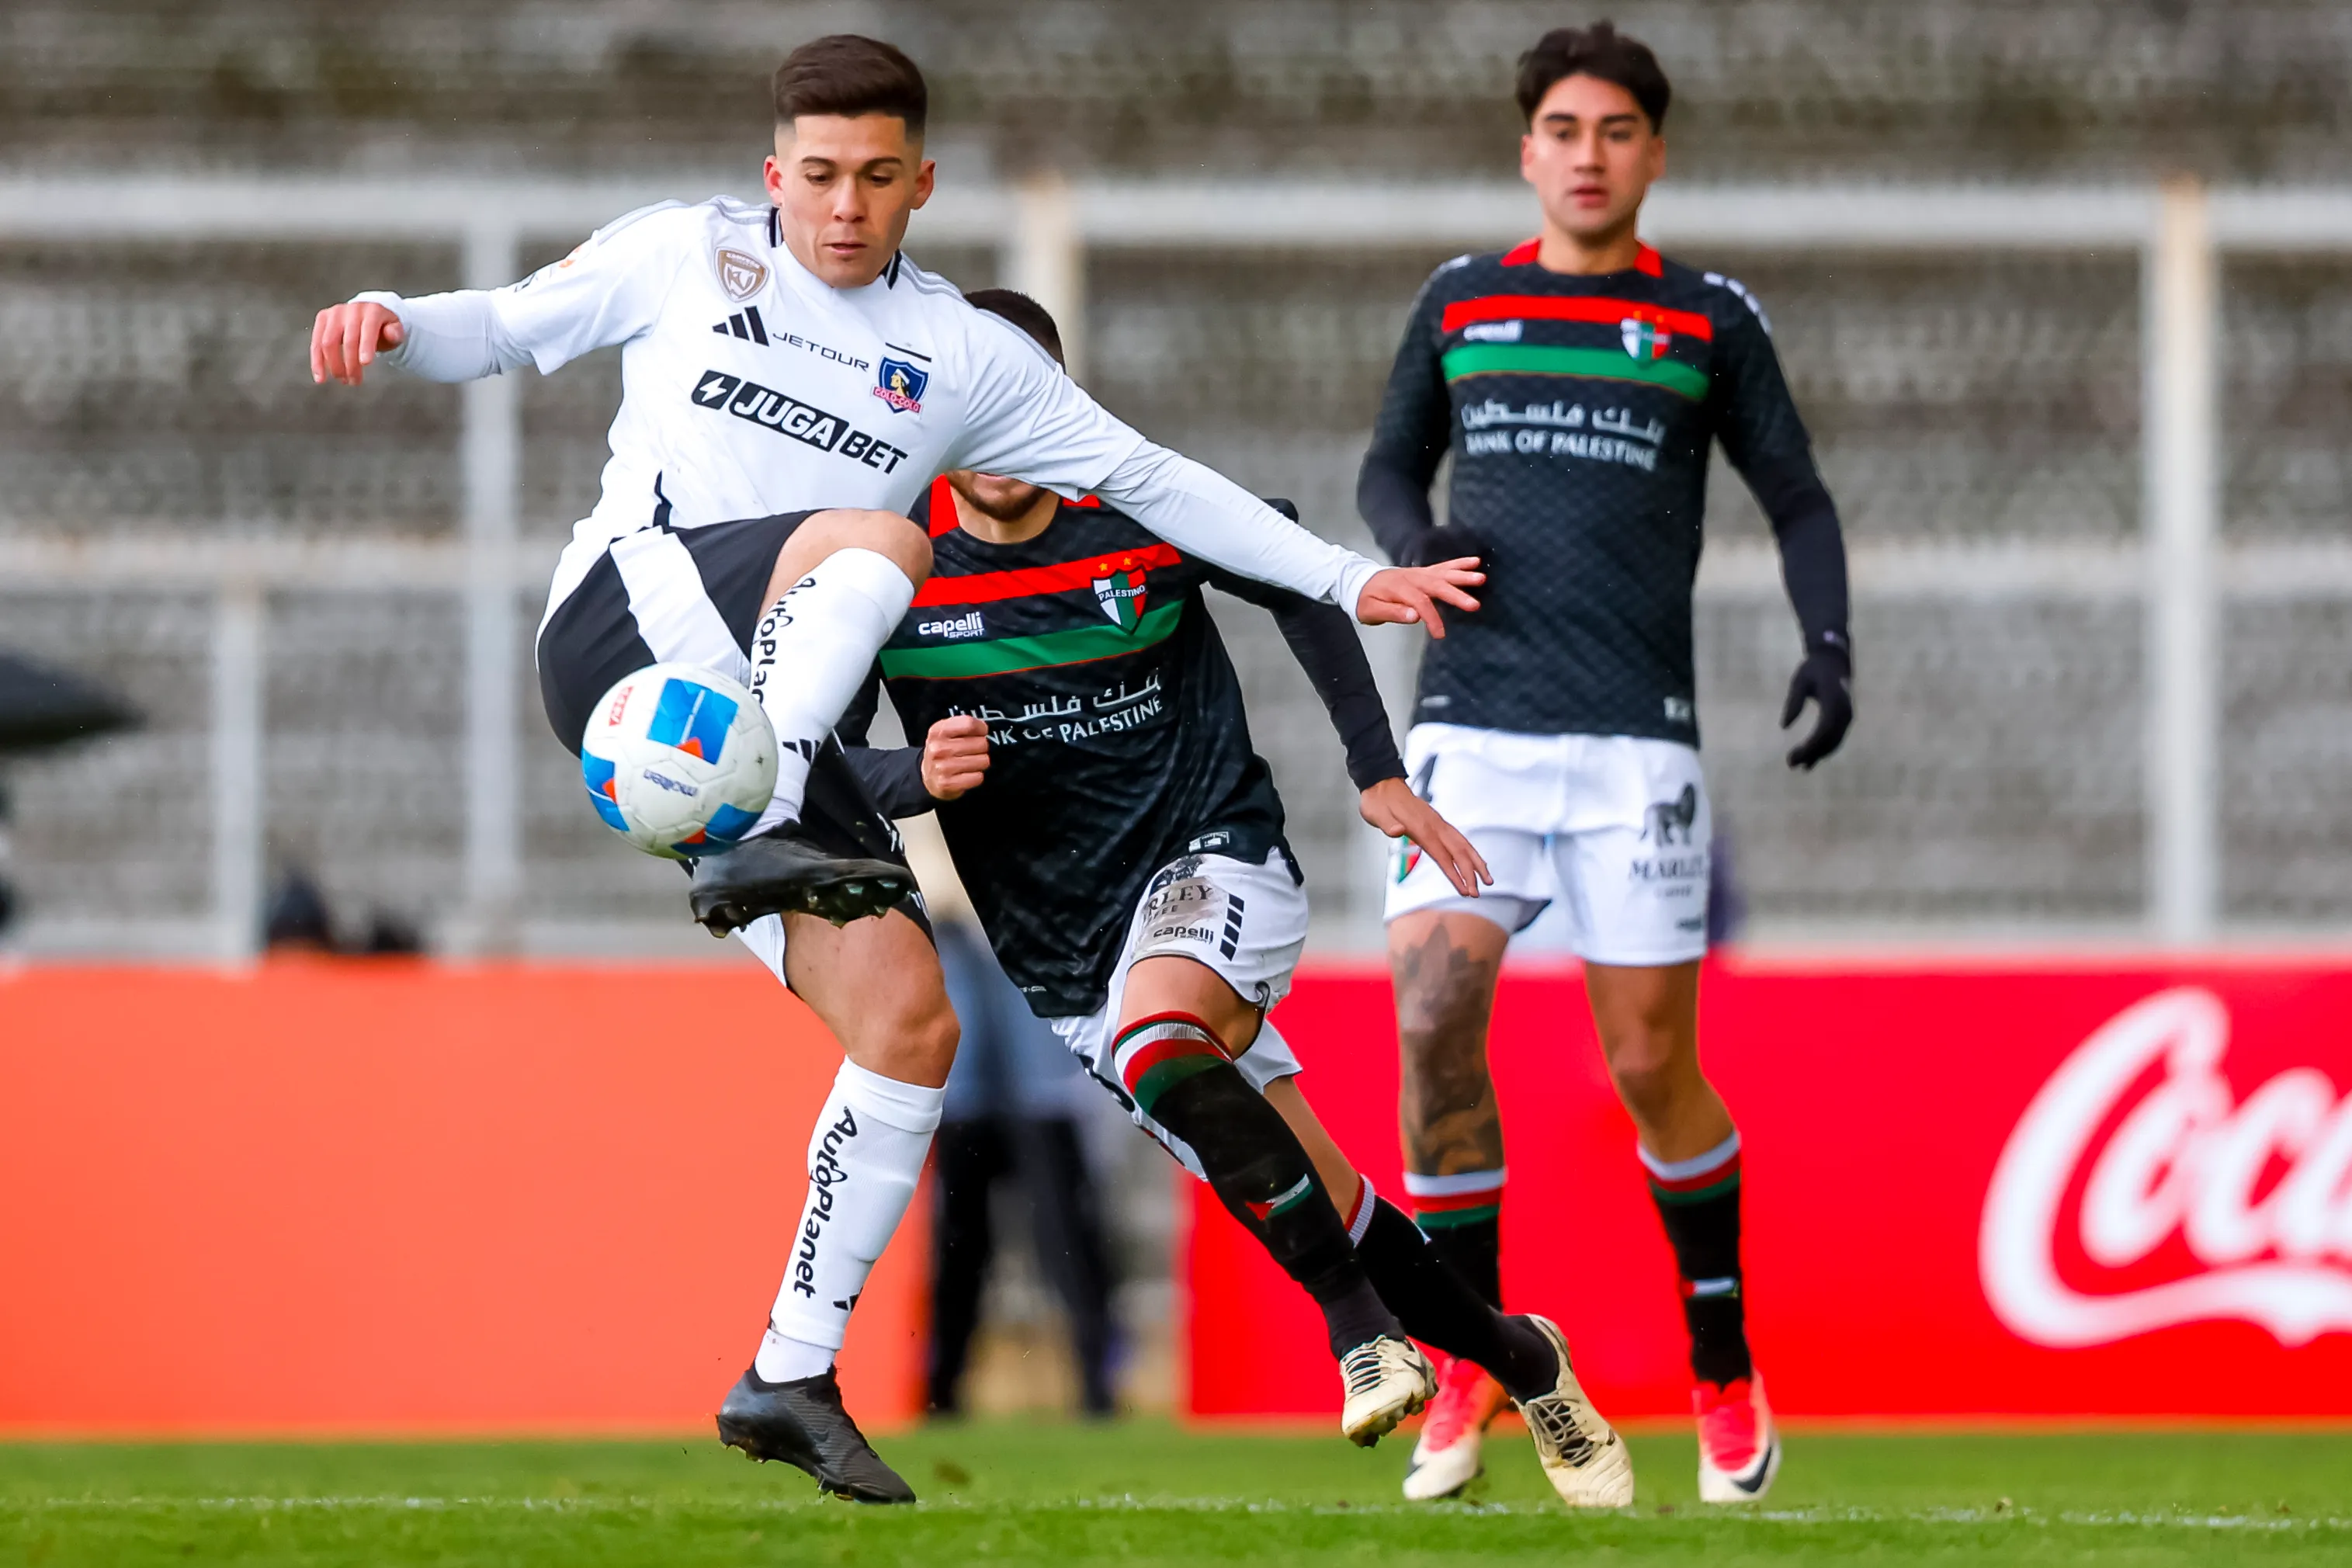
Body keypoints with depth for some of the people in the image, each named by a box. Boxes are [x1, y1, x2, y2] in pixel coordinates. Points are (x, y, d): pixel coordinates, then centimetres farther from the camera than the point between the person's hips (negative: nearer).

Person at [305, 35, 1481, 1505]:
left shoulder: (963, 355, 15)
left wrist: (1348, 580, 12)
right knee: (876, 535, -31)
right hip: (627, 617, -4)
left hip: (776, 714, 4)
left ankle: (794, 1379, -1)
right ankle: (759, 837, -46)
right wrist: (394, 323, -5)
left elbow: (1148, 477, 16)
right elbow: (511, 327, 17)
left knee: (911, 1016, -8)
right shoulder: (683, 255, 11)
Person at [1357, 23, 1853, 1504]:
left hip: (1636, 739, -2)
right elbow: (1390, 467, 23)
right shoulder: (1460, 302, 13)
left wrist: (1830, 644, -4)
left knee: (1654, 1069, -2)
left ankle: (1727, 1375, 18)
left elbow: (1798, 498, 13)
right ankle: (1471, 1363, 0)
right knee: (1432, 1020, -14)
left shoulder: (1711, 320, 7)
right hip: (1472, 722, 2)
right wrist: (1411, 538, 0)